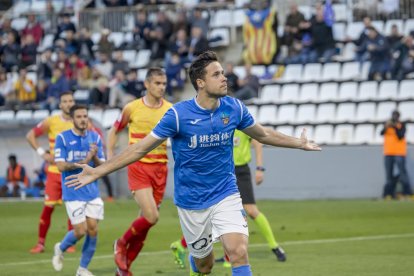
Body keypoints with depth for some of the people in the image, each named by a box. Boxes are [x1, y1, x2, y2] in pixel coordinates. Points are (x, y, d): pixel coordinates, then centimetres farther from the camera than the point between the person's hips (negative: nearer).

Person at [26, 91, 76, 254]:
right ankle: (40, 243, 6)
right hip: (55, 171, 0)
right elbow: (30, 135, 7)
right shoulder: (51, 122, -1)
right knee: (48, 207, -4)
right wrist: (42, 153, -4)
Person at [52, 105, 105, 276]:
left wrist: (95, 157, -14)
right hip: (73, 193, -4)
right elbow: (61, 166, -11)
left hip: (92, 191, 4)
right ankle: (60, 249, 23)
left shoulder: (95, 138, 7)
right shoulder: (62, 138, -4)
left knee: (93, 230, -2)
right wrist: (84, 162, -19)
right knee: (81, 231, -8)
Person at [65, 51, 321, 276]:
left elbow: (263, 134, 15)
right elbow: (141, 148, -10)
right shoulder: (178, 114, -16)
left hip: (226, 195, 2)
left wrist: (299, 143, 22)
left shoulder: (234, 108, -5)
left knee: (239, 252, -20)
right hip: (191, 201, -1)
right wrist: (97, 172, -13)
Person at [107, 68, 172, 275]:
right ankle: (122, 243, 8)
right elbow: (114, 131, 11)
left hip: (160, 169, 3)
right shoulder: (132, 108, -2)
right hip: (138, 167, -3)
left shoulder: (171, 110, 3)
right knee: (151, 217, -19)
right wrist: (110, 155, 0)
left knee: (146, 220, 5)